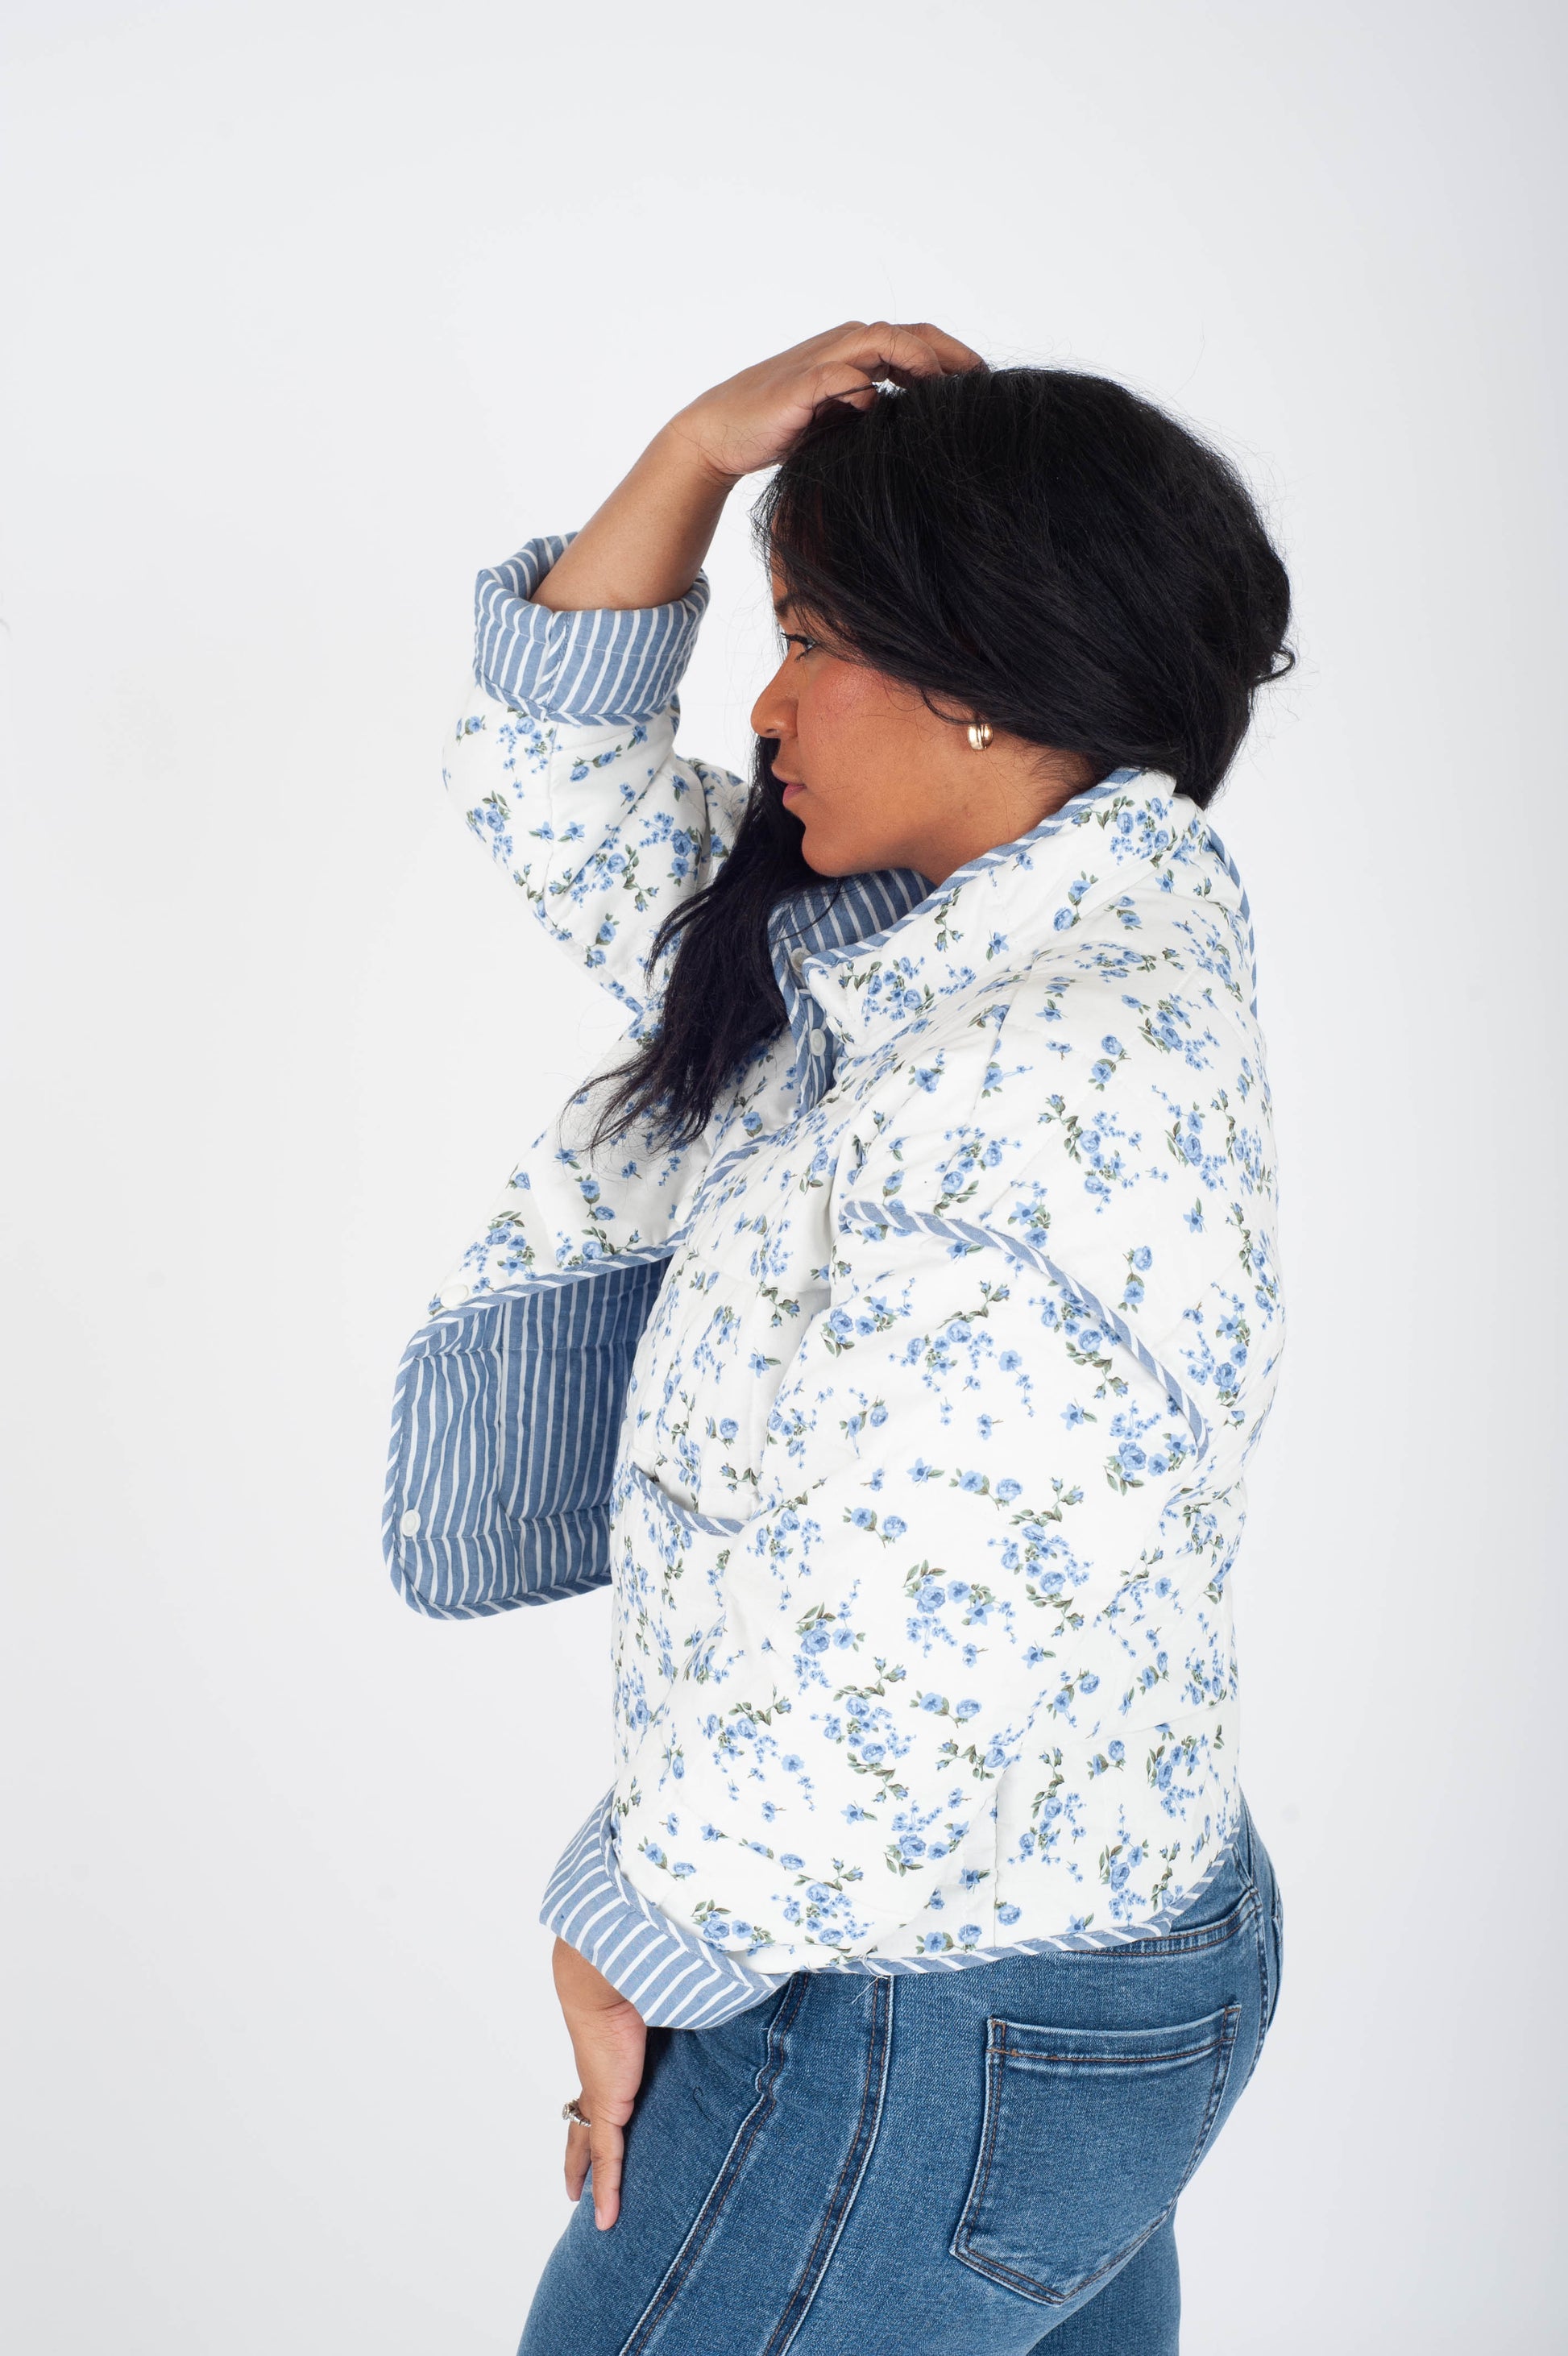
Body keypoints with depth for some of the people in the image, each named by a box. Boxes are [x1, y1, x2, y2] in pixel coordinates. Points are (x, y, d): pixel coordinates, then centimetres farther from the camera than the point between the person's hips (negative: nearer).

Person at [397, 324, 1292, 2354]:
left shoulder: (1048, 1073, -27)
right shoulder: (953, 948, 3)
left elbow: (907, 1660, -29)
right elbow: (555, 788, 12)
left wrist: (639, 1943, -14)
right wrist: (701, 450, 1)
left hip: (918, 2025, -9)